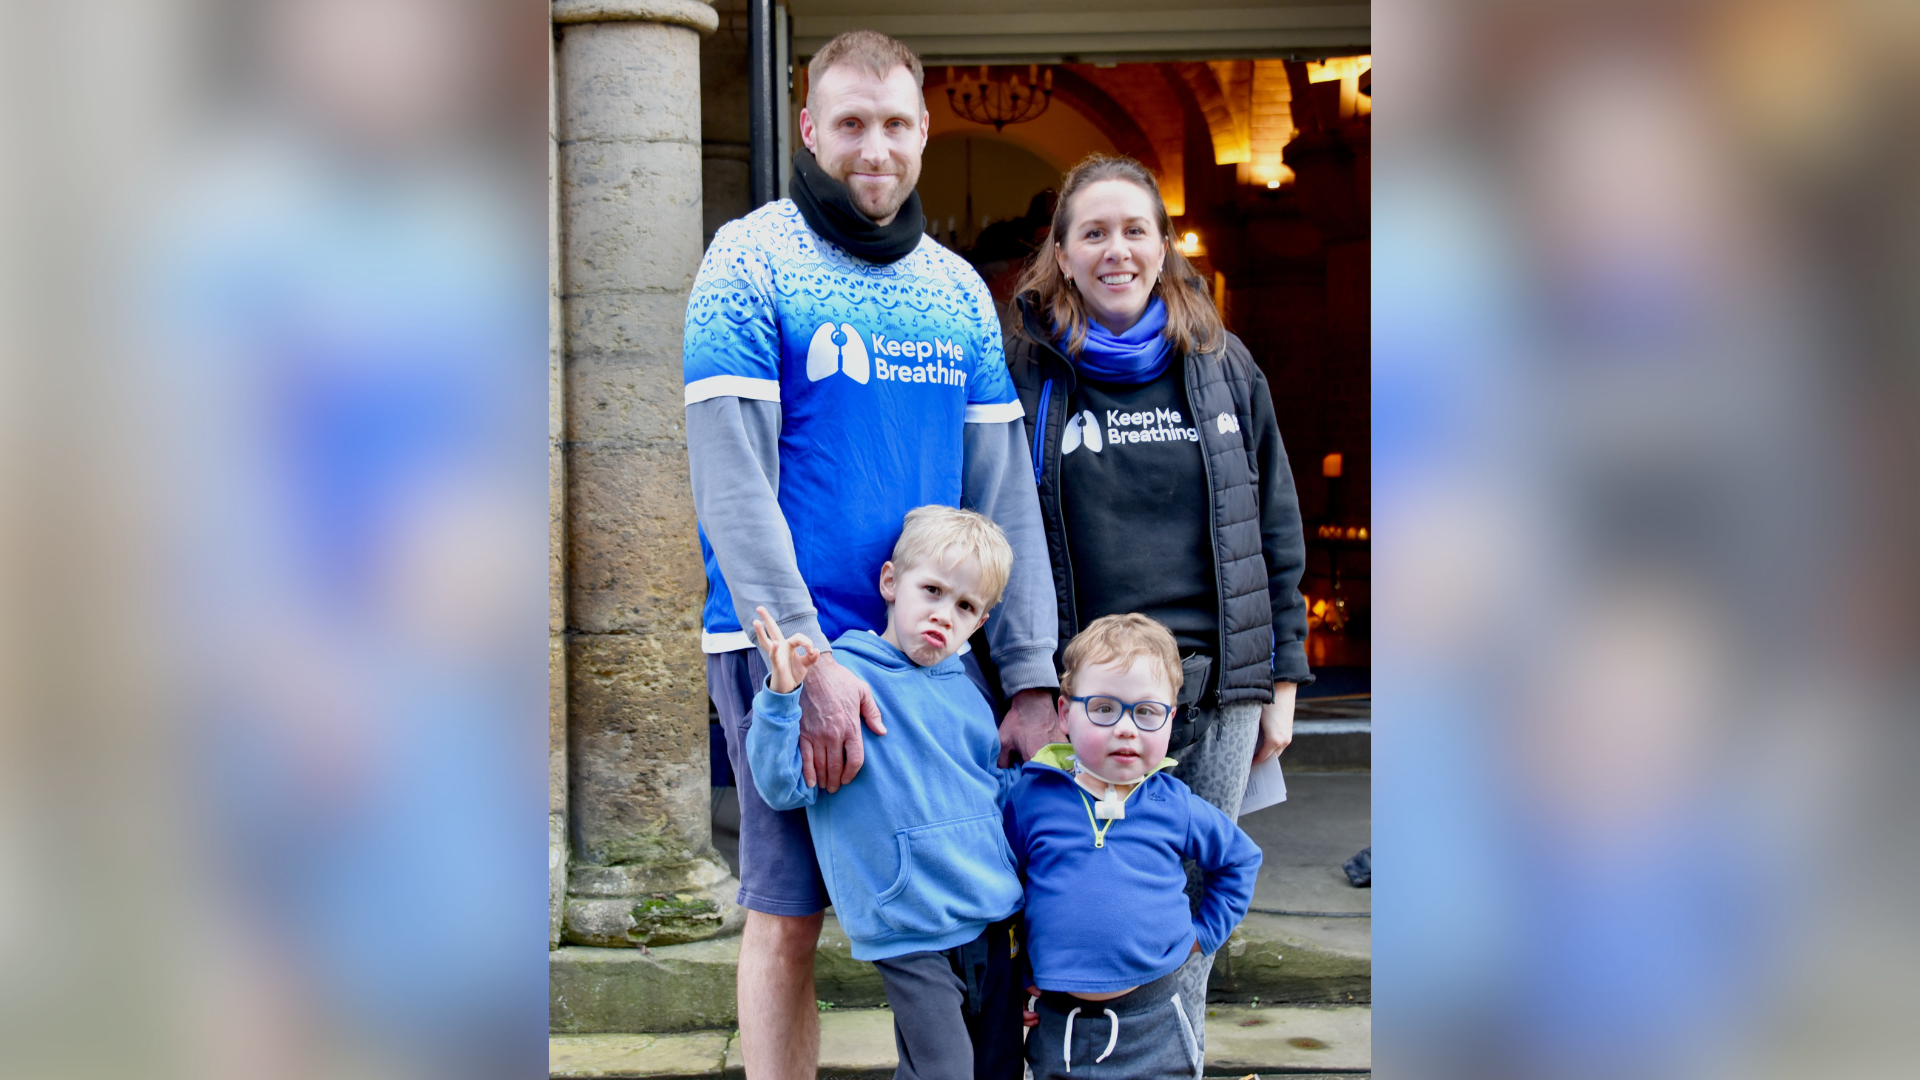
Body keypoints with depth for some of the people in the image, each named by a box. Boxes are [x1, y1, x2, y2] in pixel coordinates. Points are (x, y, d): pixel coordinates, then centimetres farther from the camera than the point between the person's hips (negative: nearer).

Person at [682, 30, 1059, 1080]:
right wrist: (807, 661, -20)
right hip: (781, 641, -4)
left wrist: (1032, 677, 0)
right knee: (788, 913, 1)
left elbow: (1005, 491, 8)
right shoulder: (750, 261, -5)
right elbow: (731, 481, -13)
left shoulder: (957, 288, 11)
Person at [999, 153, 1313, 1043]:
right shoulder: (1025, 370, 3)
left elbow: (1274, 529, 13)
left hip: (1217, 689, 3)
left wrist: (1281, 682, 9)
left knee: (1191, 913, 8)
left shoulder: (1224, 367, 11)